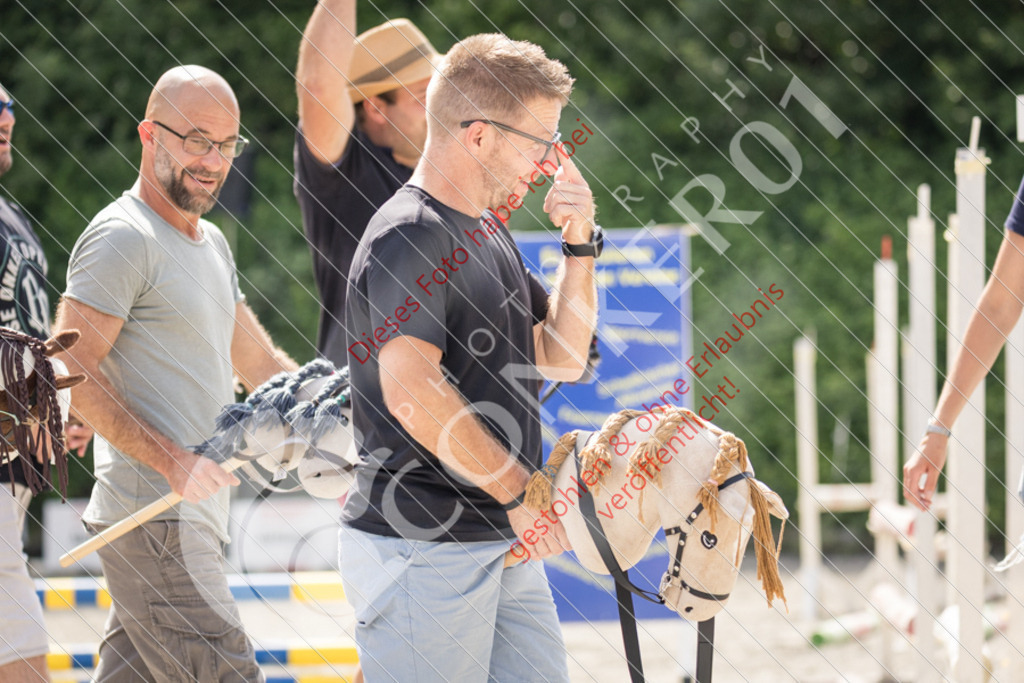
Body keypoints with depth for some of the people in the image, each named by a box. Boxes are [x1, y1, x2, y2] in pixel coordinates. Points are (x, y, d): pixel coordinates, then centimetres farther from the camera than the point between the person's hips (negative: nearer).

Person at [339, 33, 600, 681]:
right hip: (421, 548, -10)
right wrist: (520, 492, -18)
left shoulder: (489, 232, 17)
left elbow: (561, 357, 21)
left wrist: (580, 245, 7)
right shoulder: (406, 236, -14)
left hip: (504, 542, 10)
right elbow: (412, 390, -24)